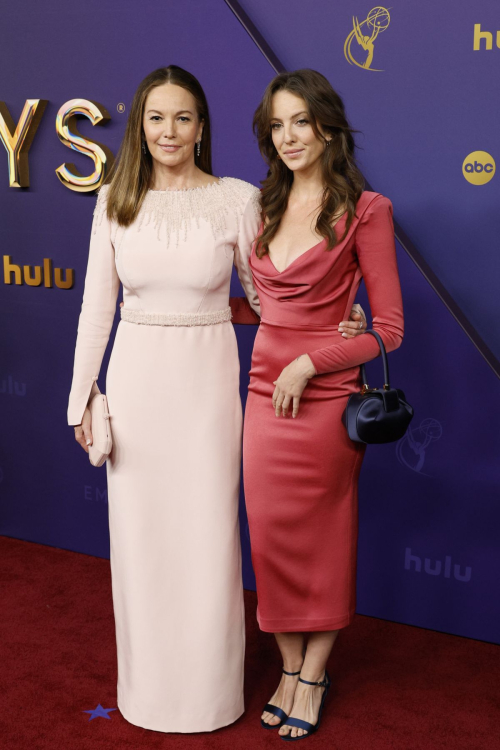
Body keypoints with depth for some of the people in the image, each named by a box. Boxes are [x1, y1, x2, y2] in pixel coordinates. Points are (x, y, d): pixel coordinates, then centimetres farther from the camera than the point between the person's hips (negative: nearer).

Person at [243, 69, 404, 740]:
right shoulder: (267, 206, 10)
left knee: (323, 538, 8)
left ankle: (313, 675, 26)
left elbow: (388, 328, -9)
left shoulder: (364, 210, -7)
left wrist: (307, 363, -15)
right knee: (270, 536, 9)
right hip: (266, 394, 5)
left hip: (323, 399, -5)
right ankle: (290, 669, 27)